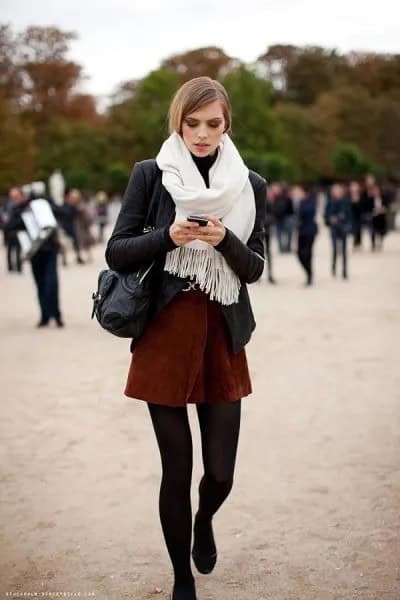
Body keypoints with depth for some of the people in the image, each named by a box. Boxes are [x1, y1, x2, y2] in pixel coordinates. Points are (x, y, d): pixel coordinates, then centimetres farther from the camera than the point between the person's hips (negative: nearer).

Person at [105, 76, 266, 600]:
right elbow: (116, 253, -2)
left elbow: (255, 269, 3)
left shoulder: (249, 185, 4)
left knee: (221, 473, 3)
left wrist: (225, 240, -17)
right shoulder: (150, 175, -1)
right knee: (176, 471, 3)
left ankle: (204, 521, 40)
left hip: (223, 340, 2)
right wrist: (168, 235, -19)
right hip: (165, 338, -1)